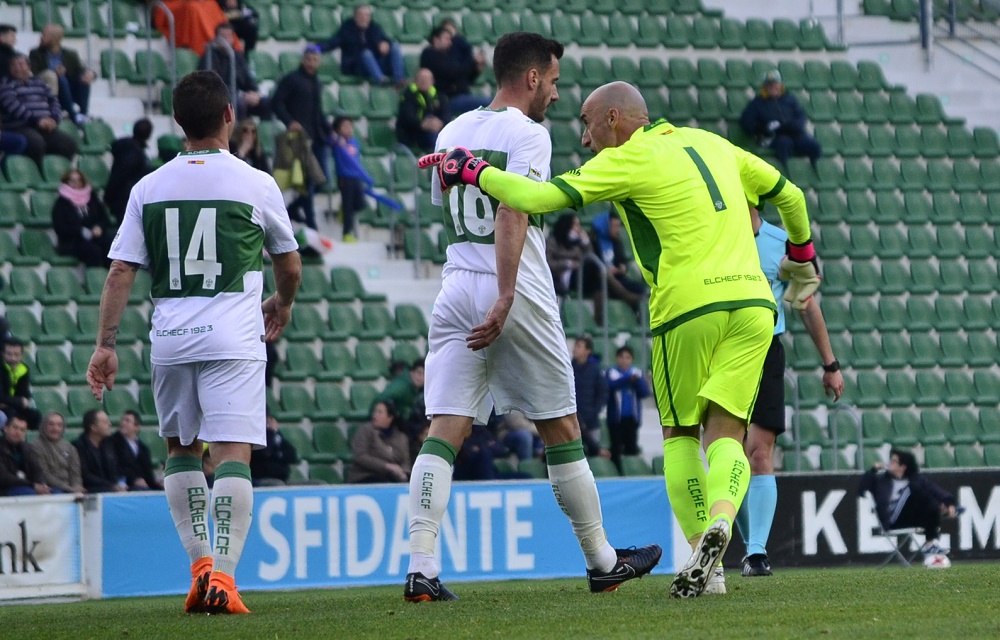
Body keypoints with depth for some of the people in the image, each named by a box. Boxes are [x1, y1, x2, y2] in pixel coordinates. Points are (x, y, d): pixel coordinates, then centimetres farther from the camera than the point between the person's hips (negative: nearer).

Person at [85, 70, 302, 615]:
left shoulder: (149, 188, 5)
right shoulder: (256, 185, 0)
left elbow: (121, 271, 0)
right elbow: (289, 266, 14)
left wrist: (105, 344, 3)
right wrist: (282, 305, 35)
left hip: (169, 339, 3)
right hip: (232, 339, -3)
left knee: (181, 448, 19)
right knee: (232, 453, -7)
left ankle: (200, 561, 12)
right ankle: (222, 574, -19)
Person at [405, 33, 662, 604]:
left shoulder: (452, 132, 13)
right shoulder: (527, 134, -8)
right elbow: (511, 214, -20)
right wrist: (505, 298, -25)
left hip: (456, 291, 5)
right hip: (516, 294, -5)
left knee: (445, 430, -3)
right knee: (562, 429, 8)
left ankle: (421, 567, -17)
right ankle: (602, 561, 20)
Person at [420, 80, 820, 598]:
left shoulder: (627, 161, -1)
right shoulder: (711, 143, 19)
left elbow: (538, 198, -8)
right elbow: (788, 195, 28)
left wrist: (472, 172, 6)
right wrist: (802, 259, 44)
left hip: (688, 305, -5)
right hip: (752, 301, 5)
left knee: (680, 433, 10)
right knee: (725, 431, 3)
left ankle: (699, 551, -2)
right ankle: (720, 518, -26)